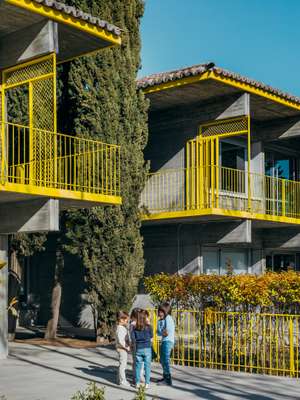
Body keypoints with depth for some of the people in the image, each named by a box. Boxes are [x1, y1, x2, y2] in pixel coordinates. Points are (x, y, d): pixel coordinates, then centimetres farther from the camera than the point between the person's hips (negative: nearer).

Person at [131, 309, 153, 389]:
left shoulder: (135, 328, -4)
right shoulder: (148, 327, -9)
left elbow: (132, 338, -4)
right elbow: (151, 336, 4)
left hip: (138, 349, 2)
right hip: (147, 349, -2)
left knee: (138, 366, 11)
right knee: (147, 366, 5)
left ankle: (137, 383, 16)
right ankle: (147, 383, 7)